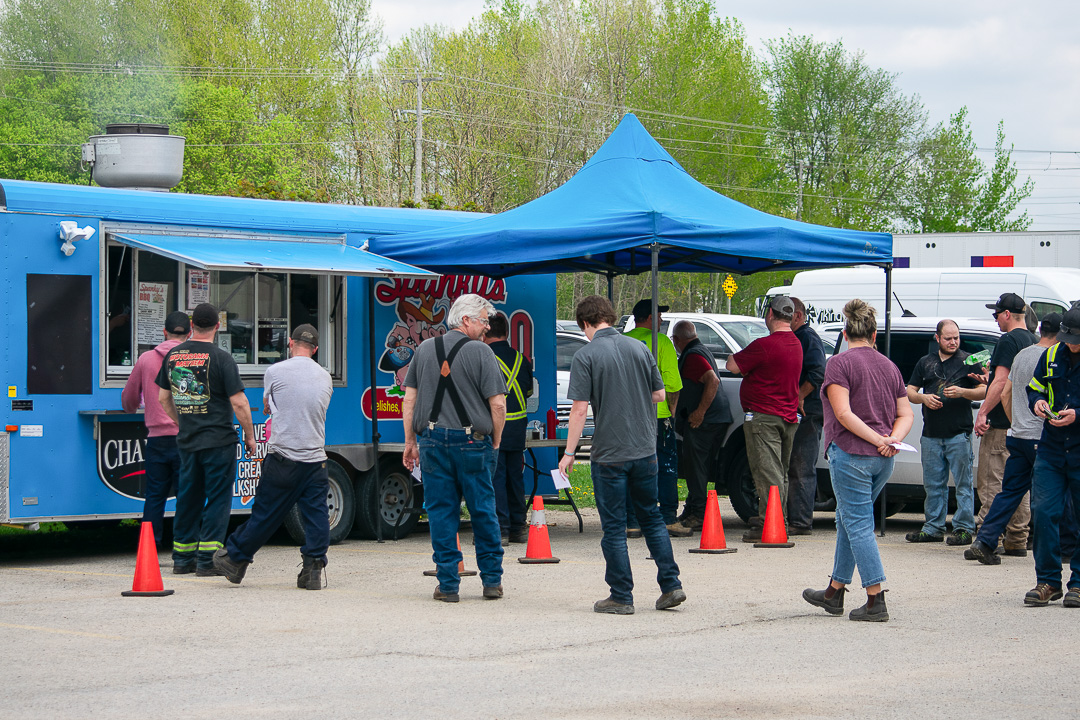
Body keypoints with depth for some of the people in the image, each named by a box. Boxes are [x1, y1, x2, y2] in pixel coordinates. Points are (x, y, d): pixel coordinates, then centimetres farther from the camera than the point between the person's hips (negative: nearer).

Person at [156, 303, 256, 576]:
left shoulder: (172, 356, 6)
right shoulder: (220, 358, -12)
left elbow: (163, 398, 15)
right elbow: (239, 402, -13)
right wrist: (249, 435, -1)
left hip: (187, 441, 6)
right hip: (219, 440, -5)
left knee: (188, 498, 14)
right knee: (218, 498, 1)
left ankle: (182, 558, 18)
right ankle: (207, 560, -3)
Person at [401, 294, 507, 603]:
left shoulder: (425, 349, 7)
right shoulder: (480, 352, -6)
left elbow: (409, 400, 9)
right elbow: (498, 404, -10)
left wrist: (410, 442, 15)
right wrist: (495, 441, 4)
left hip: (432, 440, 3)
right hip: (472, 442, -3)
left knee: (441, 514, 6)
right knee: (483, 511, 8)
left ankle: (448, 584, 6)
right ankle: (492, 580, 15)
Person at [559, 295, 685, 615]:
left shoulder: (586, 356, -11)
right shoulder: (639, 348, 4)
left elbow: (579, 409, -14)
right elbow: (660, 394, 11)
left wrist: (569, 452, -7)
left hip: (609, 454, -5)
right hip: (645, 450, 5)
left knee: (614, 526, 3)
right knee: (651, 517, 17)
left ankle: (621, 597, 6)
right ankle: (671, 585, 12)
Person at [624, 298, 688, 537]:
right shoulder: (661, 341, -5)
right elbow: (672, 382, -9)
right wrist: (671, 410, 2)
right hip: (657, 415, -4)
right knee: (666, 468, 4)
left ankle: (632, 522, 4)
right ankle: (669, 520, 1)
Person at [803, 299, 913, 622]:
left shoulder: (839, 363, -7)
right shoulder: (890, 366, 13)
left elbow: (843, 413, -17)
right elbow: (906, 414, 10)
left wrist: (877, 439, -15)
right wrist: (892, 440, -4)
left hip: (851, 454, -7)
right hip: (883, 461, 7)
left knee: (858, 525, -3)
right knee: (847, 521, 18)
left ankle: (876, 601, -7)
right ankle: (834, 593, 25)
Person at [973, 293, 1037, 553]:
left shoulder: (1008, 341, -13)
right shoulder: (1031, 341, 15)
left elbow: (1001, 381, -19)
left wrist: (983, 413, -16)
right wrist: (987, 382, 30)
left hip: (1001, 424, -9)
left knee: (991, 483, -8)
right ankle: (1017, 539, 15)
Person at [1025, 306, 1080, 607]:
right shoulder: (1051, 356, 8)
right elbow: (1034, 387, 20)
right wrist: (1037, 402, -2)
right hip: (1051, 449, 4)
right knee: (1043, 512, -3)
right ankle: (1048, 581, 7)